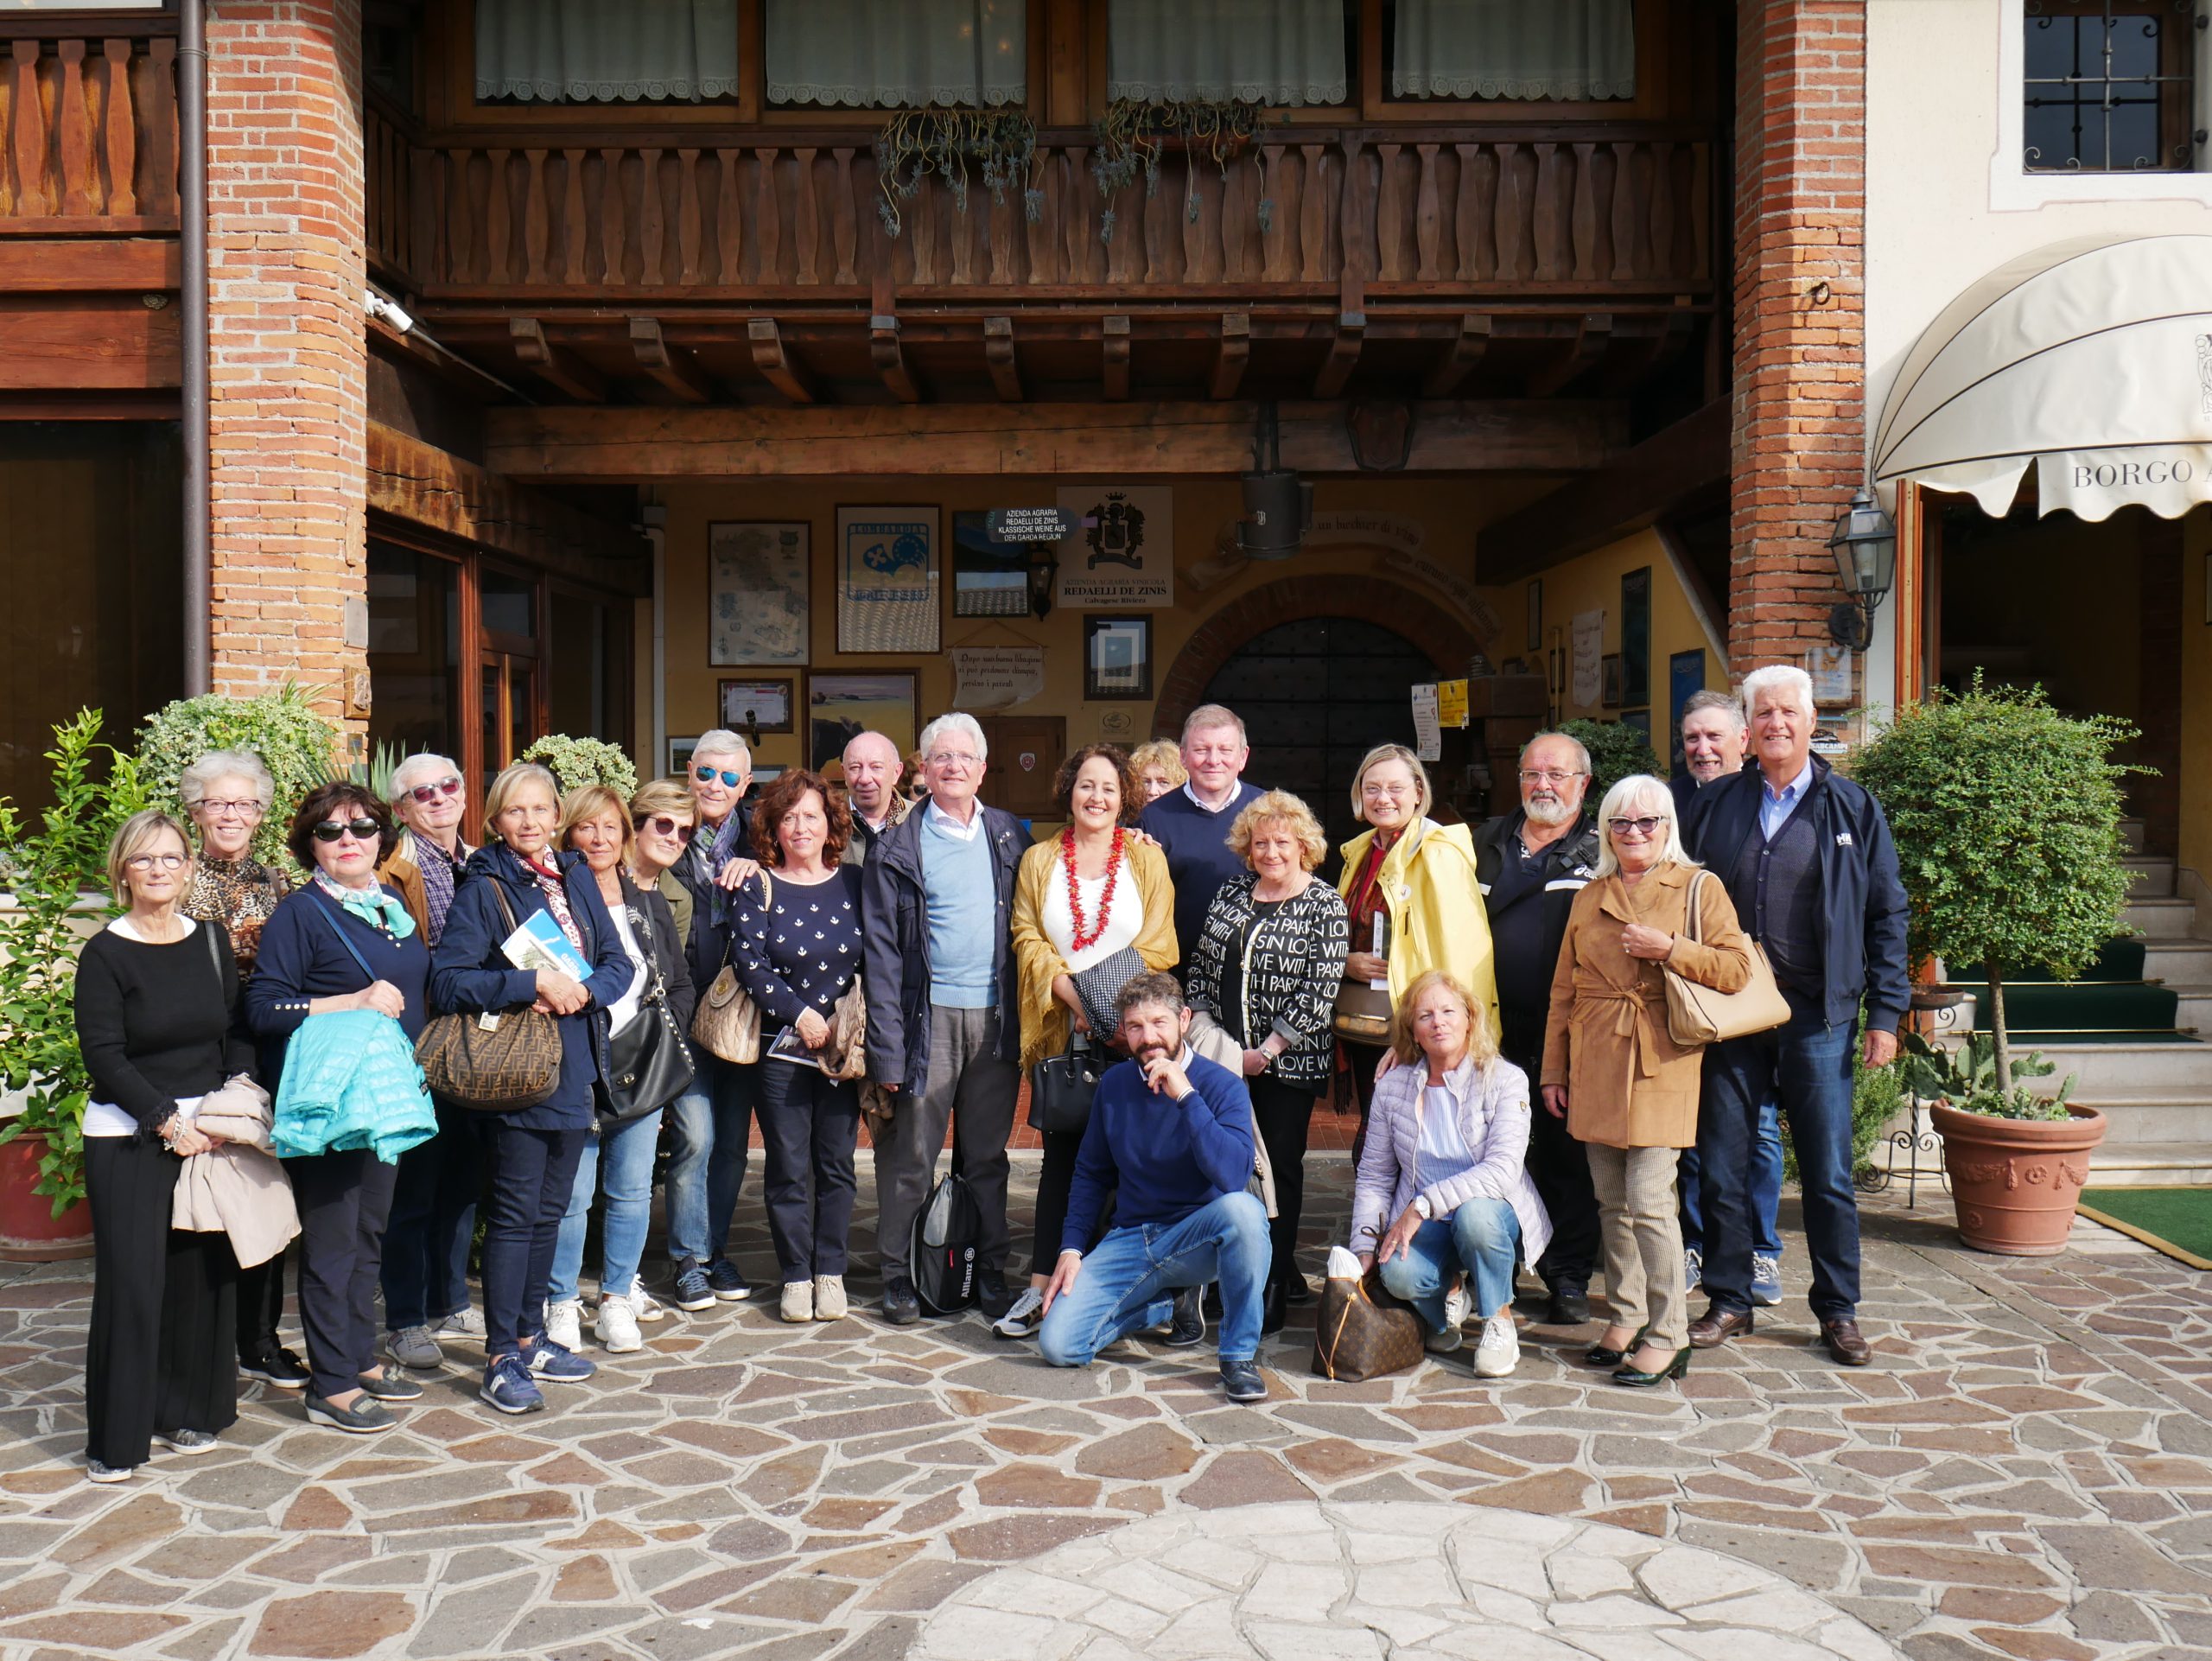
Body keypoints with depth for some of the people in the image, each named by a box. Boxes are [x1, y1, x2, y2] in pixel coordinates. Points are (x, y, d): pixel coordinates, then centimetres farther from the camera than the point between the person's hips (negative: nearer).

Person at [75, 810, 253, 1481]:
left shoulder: (212, 942, 8)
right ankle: (116, 1437, 8)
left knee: (203, 1274, 7)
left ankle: (188, 1412, 22)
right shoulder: (104, 954, -5)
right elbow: (103, 1056, -10)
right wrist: (168, 1121, -15)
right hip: (128, 1140, -4)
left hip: (208, 1132, 4)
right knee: (131, 1281, -4)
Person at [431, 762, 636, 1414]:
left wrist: (582, 990, -12)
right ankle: (501, 1359, 8)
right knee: (514, 1214, -1)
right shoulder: (483, 889, -6)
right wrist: (533, 983, -23)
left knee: (550, 1211, 14)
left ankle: (530, 1338, 27)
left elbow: (619, 963, 8)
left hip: (573, 1067, 6)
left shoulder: (576, 876, 9)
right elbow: (448, 981, -15)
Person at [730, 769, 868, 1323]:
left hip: (844, 1046, 2)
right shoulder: (758, 888, 1)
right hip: (781, 1046, -1)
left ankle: (830, 1271, 18)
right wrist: (801, 1014, -13)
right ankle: (795, 1275, 14)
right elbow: (750, 963, -7)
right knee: (787, 1167, 3)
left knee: (836, 1164, 6)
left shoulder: (854, 882, 6)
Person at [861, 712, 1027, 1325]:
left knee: (988, 1154, 11)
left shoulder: (1009, 835, 11)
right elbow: (881, 948, -4)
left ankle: (990, 1271, 22)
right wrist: (886, 1045, -9)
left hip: (995, 1016, 3)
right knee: (911, 1155, 4)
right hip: (928, 1017, -3)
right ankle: (898, 1275, 18)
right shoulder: (898, 846, 0)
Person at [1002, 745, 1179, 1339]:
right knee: (1061, 1156, 2)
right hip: (1064, 1031, 1)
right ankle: (1043, 1288, 5)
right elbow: (1027, 939, 3)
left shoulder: (1147, 859, 8)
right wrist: (1071, 995, -10)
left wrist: (1119, 1001, -10)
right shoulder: (1039, 861, 11)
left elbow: (1159, 945, 2)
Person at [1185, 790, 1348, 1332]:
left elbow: (1320, 990, -11)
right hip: (1222, 1058, 4)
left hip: (1286, 1063, -4)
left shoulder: (1325, 905, -5)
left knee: (1280, 1169, 3)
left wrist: (1268, 1050, -14)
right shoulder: (1230, 895, 9)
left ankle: (1273, 1292, 12)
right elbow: (1200, 966, 12)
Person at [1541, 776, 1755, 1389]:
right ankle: (1625, 1317, 21)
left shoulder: (1698, 889, 3)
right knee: (1613, 1202, 9)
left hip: (1660, 1064, -5)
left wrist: (1669, 948, -16)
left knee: (1649, 1201, -9)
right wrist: (1554, 1071, 12)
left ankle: (1668, 1336, 1)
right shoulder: (1589, 898, 15)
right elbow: (1564, 992, 15)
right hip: (1595, 1067, 5)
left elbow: (1736, 969, -5)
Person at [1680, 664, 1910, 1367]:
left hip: (1816, 1016, -1)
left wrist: (1885, 1013, -2)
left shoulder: (1852, 809, 4)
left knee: (1829, 1174, 4)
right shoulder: (1714, 806, 7)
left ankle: (1839, 1310, 19)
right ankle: (1729, 1301, 20)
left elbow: (1885, 915, 4)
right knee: (1720, 1169, 6)